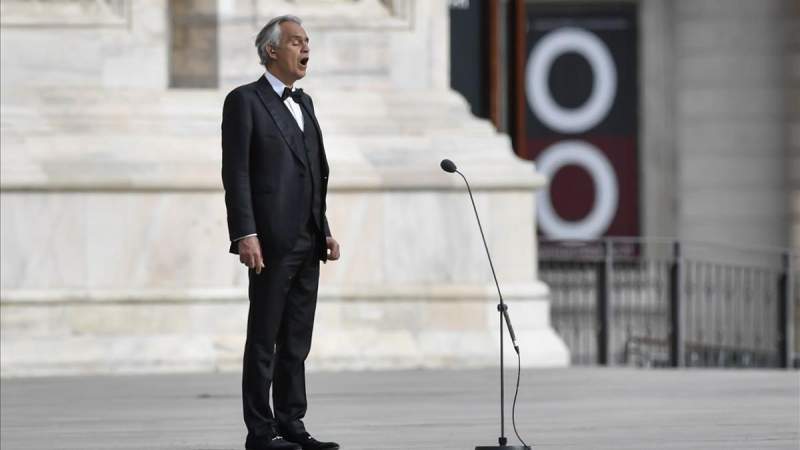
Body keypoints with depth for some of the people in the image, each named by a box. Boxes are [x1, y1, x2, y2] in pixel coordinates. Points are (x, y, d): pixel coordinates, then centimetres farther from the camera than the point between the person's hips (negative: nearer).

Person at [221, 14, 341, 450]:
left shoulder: (303, 103, 19)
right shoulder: (245, 100, -4)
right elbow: (235, 171, -11)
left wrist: (324, 231, 13)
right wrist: (245, 235, -18)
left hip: (308, 243, 7)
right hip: (272, 242, -7)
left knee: (296, 343, 8)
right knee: (264, 340, -3)